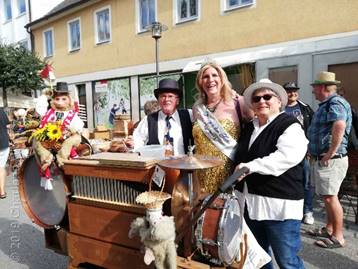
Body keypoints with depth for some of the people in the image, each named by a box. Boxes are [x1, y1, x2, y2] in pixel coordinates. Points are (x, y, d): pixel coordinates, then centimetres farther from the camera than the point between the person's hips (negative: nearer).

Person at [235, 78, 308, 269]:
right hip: (250, 202, 7)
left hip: (280, 205, -7)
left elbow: (287, 156, -27)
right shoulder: (249, 128, 12)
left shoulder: (289, 126, -10)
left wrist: (250, 166, -26)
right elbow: (240, 157, 24)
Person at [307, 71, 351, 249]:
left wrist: (330, 154, -29)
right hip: (322, 159, 11)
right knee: (328, 196, 18)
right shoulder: (326, 104, 18)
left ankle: (338, 237, 7)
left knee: (330, 197, -5)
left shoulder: (335, 103, -15)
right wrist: (315, 152, 18)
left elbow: (339, 126, -34)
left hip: (331, 160, -11)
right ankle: (329, 229, 31)